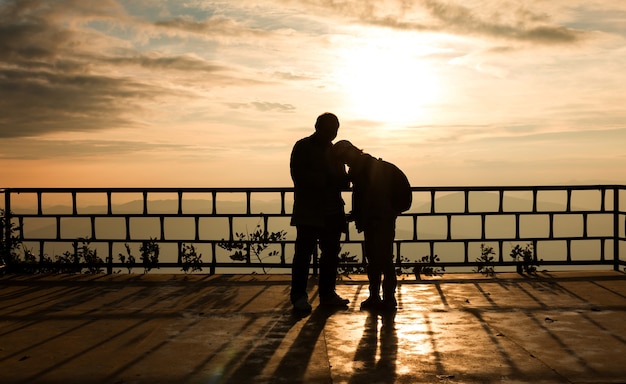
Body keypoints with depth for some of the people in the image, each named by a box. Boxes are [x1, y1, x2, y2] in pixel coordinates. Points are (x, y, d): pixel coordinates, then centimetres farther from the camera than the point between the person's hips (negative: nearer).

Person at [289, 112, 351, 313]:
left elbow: (342, 181, 20)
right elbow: (299, 176, -11)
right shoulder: (303, 147, 0)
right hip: (308, 212, -6)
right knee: (304, 252, -7)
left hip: (332, 212, 6)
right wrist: (325, 179, -16)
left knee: (331, 252, 6)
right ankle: (299, 296, -2)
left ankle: (327, 293, 15)